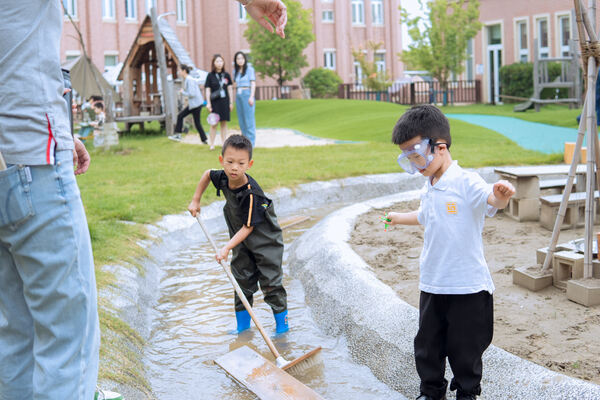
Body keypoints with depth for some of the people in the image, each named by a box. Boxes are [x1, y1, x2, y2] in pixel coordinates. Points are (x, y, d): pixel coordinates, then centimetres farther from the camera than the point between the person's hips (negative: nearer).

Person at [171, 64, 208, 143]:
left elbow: (192, 93, -23)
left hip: (196, 104, -10)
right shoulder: (186, 80, 12)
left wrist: (183, 92, -10)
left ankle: (204, 140, 10)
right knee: (180, 116, 10)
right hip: (192, 104, 10)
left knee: (197, 123, -1)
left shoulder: (189, 80, -17)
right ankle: (178, 135, 13)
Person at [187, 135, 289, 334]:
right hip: (242, 243, 7)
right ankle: (243, 324, 24)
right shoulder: (222, 178, -11)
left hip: (266, 242, -7)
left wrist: (227, 247, -32)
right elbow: (207, 174, 14)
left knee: (271, 284, -3)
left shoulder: (251, 193, -31)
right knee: (242, 281, 12)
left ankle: (282, 324, 12)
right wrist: (195, 200, 13)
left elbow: (248, 226, -27)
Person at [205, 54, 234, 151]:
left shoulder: (226, 75, 8)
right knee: (214, 124, -3)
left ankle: (223, 143, 11)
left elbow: (229, 89, 11)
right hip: (215, 102, -2)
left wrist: (231, 102, 8)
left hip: (225, 101, 2)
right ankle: (212, 144, 3)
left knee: (224, 123, 5)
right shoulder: (210, 75, 1)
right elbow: (208, 90, 0)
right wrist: (208, 103, -7)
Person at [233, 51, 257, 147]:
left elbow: (253, 83, -5)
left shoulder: (249, 69, 0)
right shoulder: (236, 71, 15)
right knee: (241, 120, 6)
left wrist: (251, 97, -13)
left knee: (249, 118, -7)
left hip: (247, 94, -6)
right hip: (238, 96, 6)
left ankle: (251, 141, -4)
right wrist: (235, 98, 13)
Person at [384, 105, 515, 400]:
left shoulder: (465, 183, -16)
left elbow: (491, 201, -35)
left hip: (467, 286, -7)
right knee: (427, 345, 15)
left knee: (465, 348, 9)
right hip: (432, 285, 7)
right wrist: (399, 218, 48)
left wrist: (501, 195, -59)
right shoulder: (429, 190, 9)